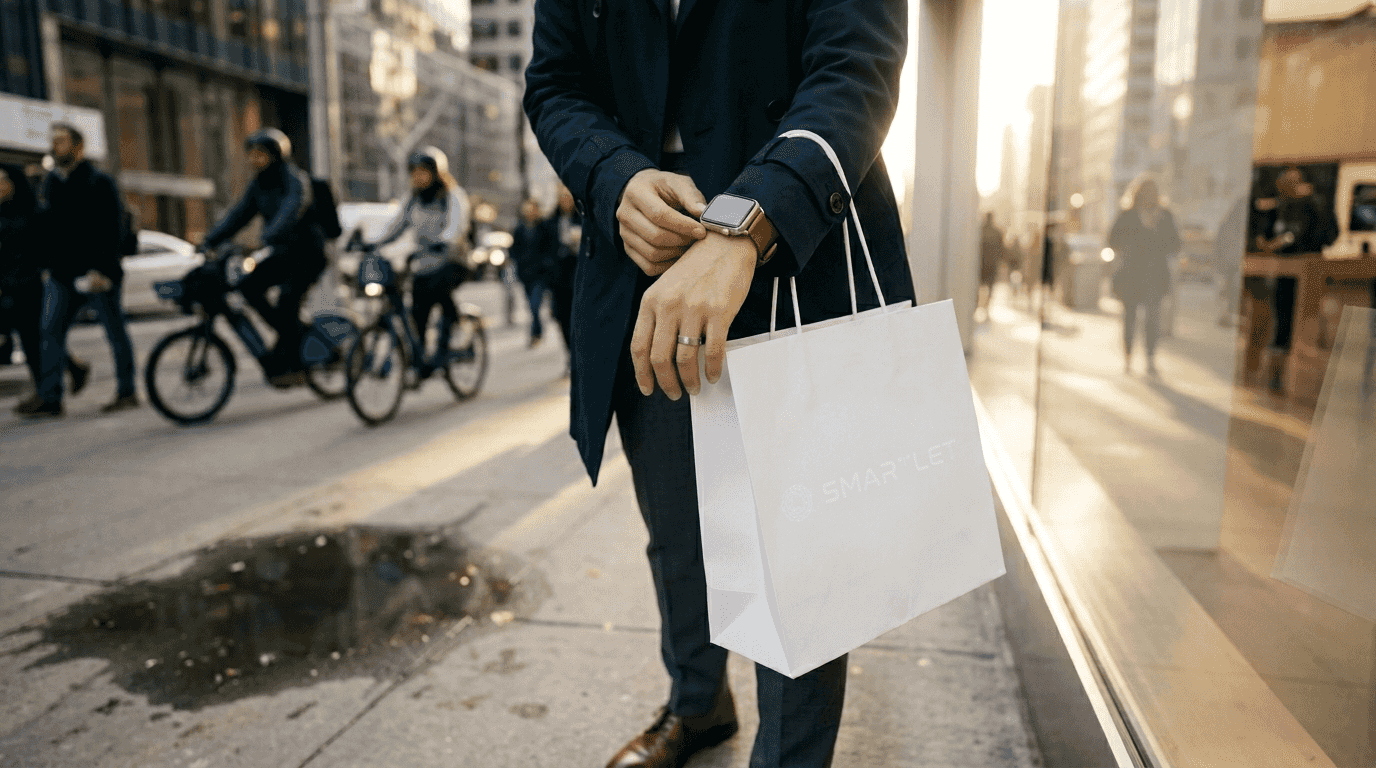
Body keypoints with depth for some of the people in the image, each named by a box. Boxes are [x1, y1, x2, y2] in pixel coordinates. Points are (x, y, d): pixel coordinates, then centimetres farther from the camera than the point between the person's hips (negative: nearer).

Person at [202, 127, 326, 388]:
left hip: (308, 252, -7)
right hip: (282, 254, 7)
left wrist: (264, 240, -44)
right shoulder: (259, 184, 10)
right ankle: (292, 333, 5)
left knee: (287, 298, -21)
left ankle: (292, 366, -15)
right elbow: (238, 214, 6)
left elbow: (290, 212, -30)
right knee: (249, 286, -10)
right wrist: (210, 242, -5)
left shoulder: (296, 180, -13)